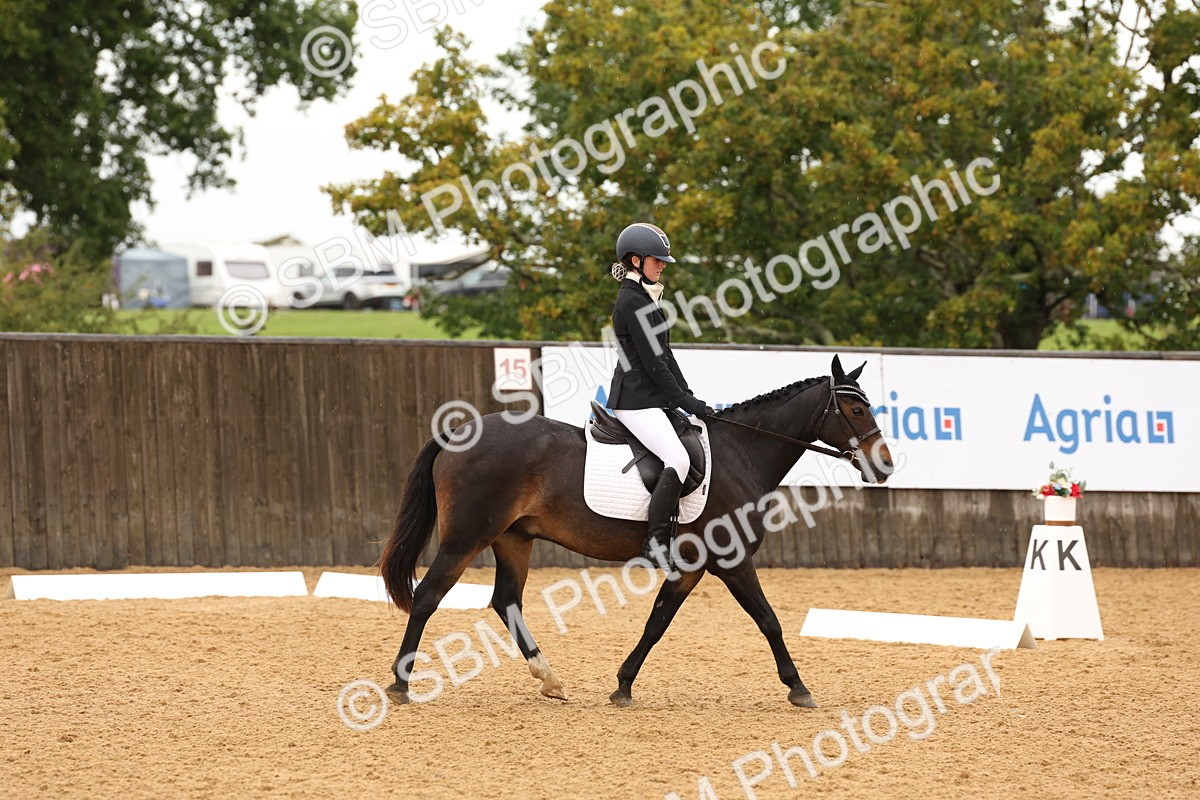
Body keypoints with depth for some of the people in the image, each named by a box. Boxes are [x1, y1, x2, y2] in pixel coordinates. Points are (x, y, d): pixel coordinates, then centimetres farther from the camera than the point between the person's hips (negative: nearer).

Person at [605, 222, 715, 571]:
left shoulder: (645, 298, 17)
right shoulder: (631, 301, -14)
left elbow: (664, 355, 18)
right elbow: (652, 362, -17)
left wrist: (688, 397, 10)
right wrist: (685, 401, -13)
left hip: (652, 398, 11)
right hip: (635, 401, -11)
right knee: (678, 460, -25)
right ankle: (655, 542, -22)